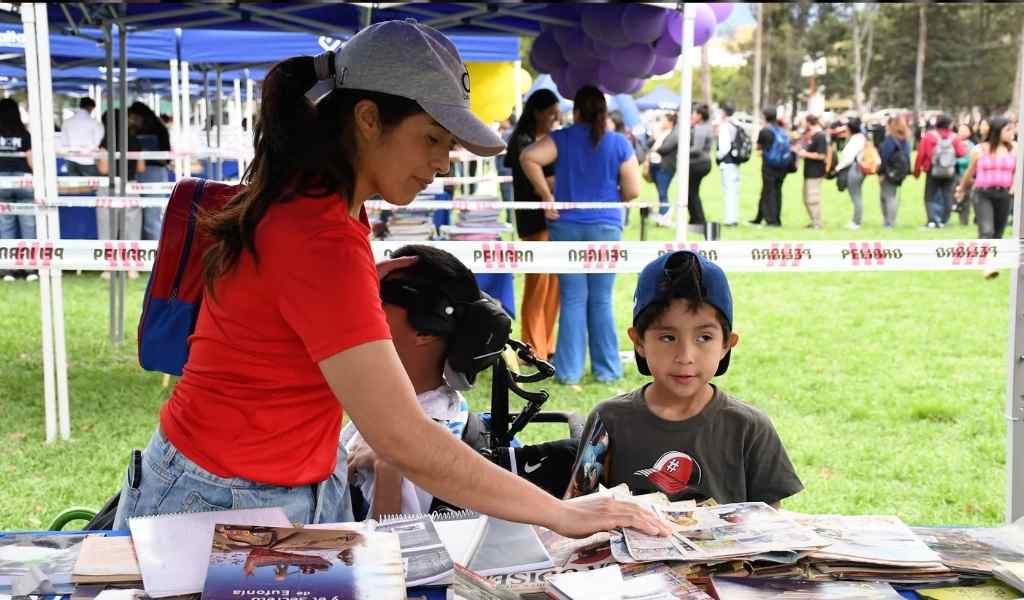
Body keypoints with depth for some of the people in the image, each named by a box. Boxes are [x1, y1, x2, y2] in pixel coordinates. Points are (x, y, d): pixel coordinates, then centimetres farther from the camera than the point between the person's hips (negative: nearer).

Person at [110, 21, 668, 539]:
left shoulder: (297, 200, 0)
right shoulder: (321, 241, -28)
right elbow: (404, 442, -31)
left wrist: (359, 286, 1)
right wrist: (561, 514, -24)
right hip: (225, 506, -8)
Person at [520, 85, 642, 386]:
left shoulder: (563, 138, -2)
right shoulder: (619, 144, -1)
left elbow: (529, 157, -17)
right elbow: (632, 191, -4)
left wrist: (546, 195, -9)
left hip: (566, 226, 0)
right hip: (605, 228, 0)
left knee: (572, 299, 5)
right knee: (601, 301, 7)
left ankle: (569, 371, 6)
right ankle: (607, 370, 11)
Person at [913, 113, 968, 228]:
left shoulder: (928, 136, -7)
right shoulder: (954, 137, -3)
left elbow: (921, 154, -8)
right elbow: (962, 152, -7)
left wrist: (917, 170, 0)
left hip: (933, 171, -1)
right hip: (949, 172, 1)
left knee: (930, 197, 5)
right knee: (947, 196, 10)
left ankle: (933, 219, -10)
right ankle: (943, 220, 8)